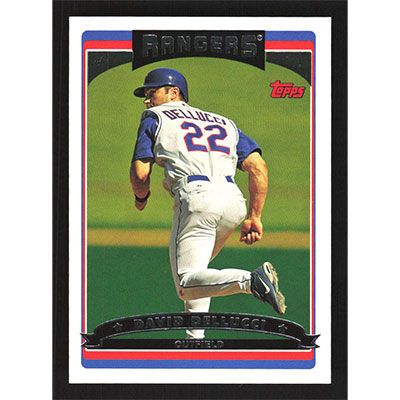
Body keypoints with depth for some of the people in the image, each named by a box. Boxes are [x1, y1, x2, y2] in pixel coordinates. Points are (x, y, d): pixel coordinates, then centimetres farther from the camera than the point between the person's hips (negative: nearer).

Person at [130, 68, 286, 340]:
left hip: (196, 197, -6)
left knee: (187, 284, -11)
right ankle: (196, 337, 14)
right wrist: (255, 217, 13)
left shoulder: (155, 118, 18)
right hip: (234, 200, 6)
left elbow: (140, 174, 7)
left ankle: (250, 280, -33)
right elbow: (258, 167, 13)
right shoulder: (224, 122, 28)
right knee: (196, 269, 26)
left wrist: (141, 198, 29)